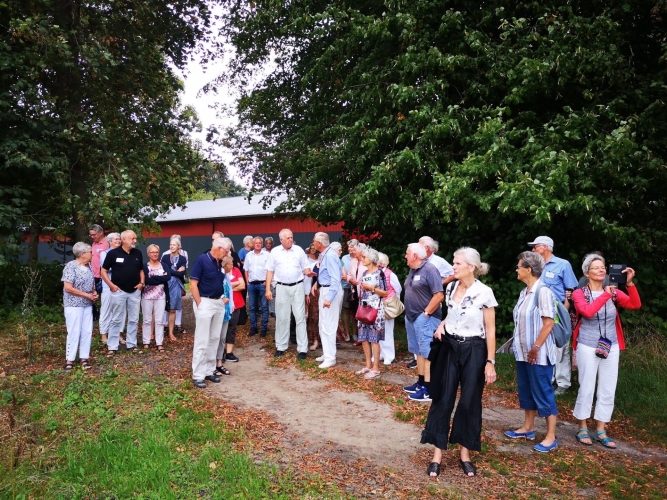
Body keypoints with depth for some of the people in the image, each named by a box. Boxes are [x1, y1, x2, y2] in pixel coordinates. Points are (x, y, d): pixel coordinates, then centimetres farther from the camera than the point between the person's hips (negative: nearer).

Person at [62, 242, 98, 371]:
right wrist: (87, 295, -17)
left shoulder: (89, 266, 8)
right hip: (74, 305, -7)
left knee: (87, 332, 6)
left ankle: (84, 358, 14)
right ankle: (69, 360, 7)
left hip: (87, 305, 7)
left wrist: (94, 292, 0)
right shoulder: (70, 266, -14)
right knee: (74, 332, -3)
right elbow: (68, 288, -20)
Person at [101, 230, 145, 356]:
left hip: (135, 292, 4)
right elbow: (103, 271, -2)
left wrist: (142, 282, 1)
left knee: (134, 320, 10)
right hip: (119, 292, -4)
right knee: (116, 320, 3)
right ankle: (112, 347, 10)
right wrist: (111, 285, -11)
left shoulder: (138, 253, 5)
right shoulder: (113, 253, -7)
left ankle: (131, 344, 21)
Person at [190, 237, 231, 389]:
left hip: (219, 303, 8)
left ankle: (209, 371, 22)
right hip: (205, 302, -8)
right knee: (202, 341, -3)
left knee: (215, 339, 12)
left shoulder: (220, 263, 9)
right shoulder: (201, 260, -13)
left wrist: (224, 297, 7)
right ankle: (198, 375, 6)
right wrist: (200, 304, -16)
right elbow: (193, 285, -14)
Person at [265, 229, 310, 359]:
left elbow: (305, 268, 4)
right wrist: (268, 289, -1)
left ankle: (302, 349, 6)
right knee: (282, 318, 8)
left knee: (300, 318, 1)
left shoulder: (299, 250, 0)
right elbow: (270, 271, 4)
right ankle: (281, 347, 20)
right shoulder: (274, 252, 1)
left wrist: (309, 273, -20)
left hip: (297, 287, 0)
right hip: (282, 287, 1)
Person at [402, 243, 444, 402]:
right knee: (419, 352, 16)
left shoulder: (429, 269, -15)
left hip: (425, 318, -9)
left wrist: (426, 313, -16)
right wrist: (410, 313, 13)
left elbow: (439, 295, -20)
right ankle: (420, 383, 25)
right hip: (412, 317, 9)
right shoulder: (413, 270, 13)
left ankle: (429, 389, 0)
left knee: (428, 353, -5)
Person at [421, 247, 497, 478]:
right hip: (450, 348, 4)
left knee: (469, 402, 7)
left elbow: (490, 330, -9)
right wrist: (442, 324, -2)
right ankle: (437, 455, 12)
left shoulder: (484, 292, -13)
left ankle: (465, 454, 25)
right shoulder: (451, 287, 2)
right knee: (443, 400, 4)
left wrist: (490, 361, -10)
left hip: (473, 351, -4)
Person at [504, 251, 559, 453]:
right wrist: (519, 345, 12)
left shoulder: (543, 291, -18)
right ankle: (528, 428, 31)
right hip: (523, 351, 9)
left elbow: (548, 323, -20)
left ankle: (551, 437, 14)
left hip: (538, 353, -9)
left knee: (543, 393, 2)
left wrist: (536, 347, -19)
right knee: (526, 390, 17)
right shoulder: (524, 292, 8)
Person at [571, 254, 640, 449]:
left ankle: (601, 431, 22)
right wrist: (606, 294, -23)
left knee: (608, 390, 9)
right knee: (586, 389, 3)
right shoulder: (580, 293, -7)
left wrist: (630, 283, -21)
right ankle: (583, 428, 19)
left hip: (611, 347, 4)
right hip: (588, 348, -4)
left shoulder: (613, 292, 2)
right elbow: (588, 312, -25)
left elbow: (635, 304, -11)